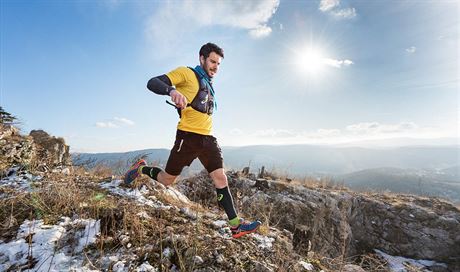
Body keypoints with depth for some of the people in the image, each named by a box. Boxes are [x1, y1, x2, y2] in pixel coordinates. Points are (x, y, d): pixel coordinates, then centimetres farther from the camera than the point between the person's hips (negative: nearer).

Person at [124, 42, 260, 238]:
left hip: (207, 138, 7)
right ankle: (141, 169, 34)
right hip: (188, 137, -6)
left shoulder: (209, 84, 23)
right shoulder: (187, 73, -1)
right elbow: (152, 83, -12)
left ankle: (235, 225, 3)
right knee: (167, 181, 5)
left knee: (221, 178, -2)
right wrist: (172, 91, -32)